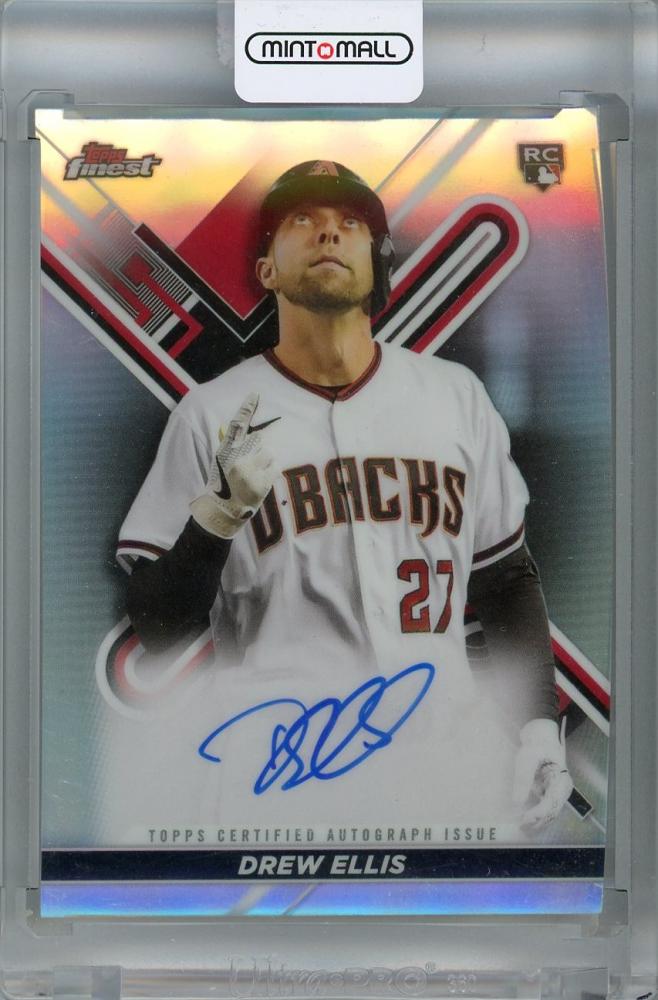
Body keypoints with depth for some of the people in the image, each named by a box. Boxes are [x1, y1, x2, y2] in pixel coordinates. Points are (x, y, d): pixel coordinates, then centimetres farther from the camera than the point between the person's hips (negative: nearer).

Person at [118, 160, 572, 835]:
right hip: (274, 763, -2)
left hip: (444, 758, 3)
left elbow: (507, 578, 17)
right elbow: (157, 627, 0)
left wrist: (537, 724, 7)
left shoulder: (456, 395, 10)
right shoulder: (212, 416, 2)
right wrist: (219, 512, -16)